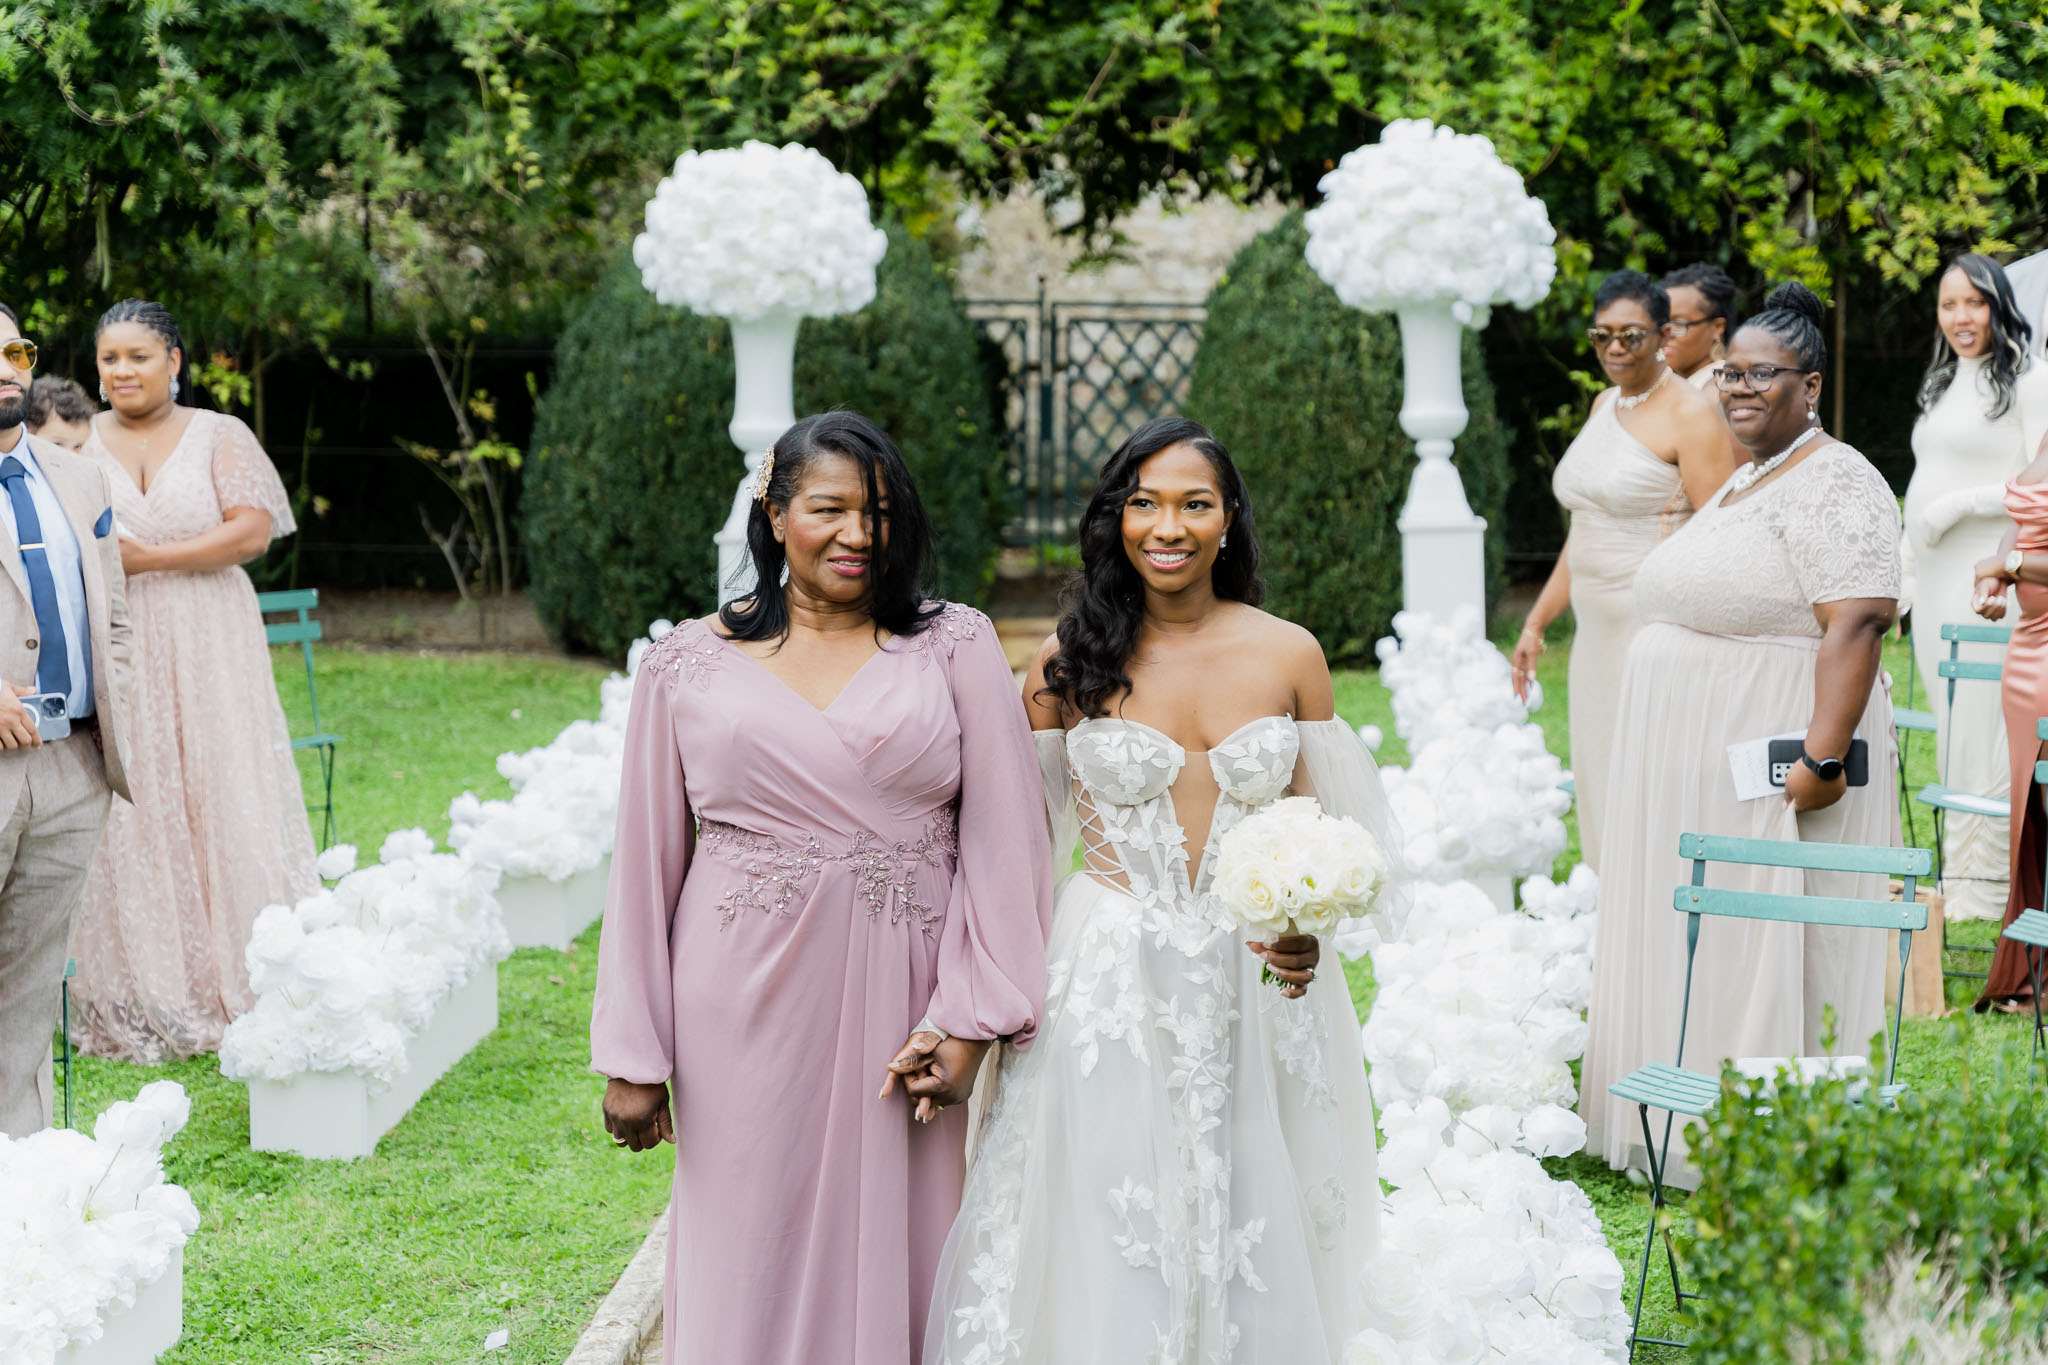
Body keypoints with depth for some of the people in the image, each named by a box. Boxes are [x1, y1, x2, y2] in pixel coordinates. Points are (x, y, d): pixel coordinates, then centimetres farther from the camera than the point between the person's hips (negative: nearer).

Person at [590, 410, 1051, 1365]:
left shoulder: (956, 648, 3)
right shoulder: (687, 666, 5)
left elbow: (1004, 841, -1)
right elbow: (645, 865, 7)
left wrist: (969, 1023, -9)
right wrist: (631, 1058, 4)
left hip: (901, 1018, 0)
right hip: (748, 1012, 0)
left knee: (894, 1263, 6)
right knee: (750, 1262, 6)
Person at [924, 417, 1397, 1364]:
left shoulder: (1289, 655, 1)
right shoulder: (1072, 660, -1)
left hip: (1254, 978, 1)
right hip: (1111, 980, -1)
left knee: (1249, 1229, 8)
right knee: (1110, 1240, 2)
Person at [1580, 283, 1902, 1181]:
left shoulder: (1834, 484, -14)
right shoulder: (1742, 483, 18)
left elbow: (1855, 625, -23)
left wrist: (1823, 758, -30)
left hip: (1773, 766, -10)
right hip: (1698, 768, 10)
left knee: (1763, 949, -5)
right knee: (1694, 938, 13)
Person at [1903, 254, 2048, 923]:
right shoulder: (1942, 386, 18)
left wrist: (1961, 504, -16)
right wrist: (1902, 579, 21)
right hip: (1935, 585, 8)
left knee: (1982, 732, -6)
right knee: (1949, 732, 9)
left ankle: (1984, 883, -1)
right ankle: (1960, 875, 14)